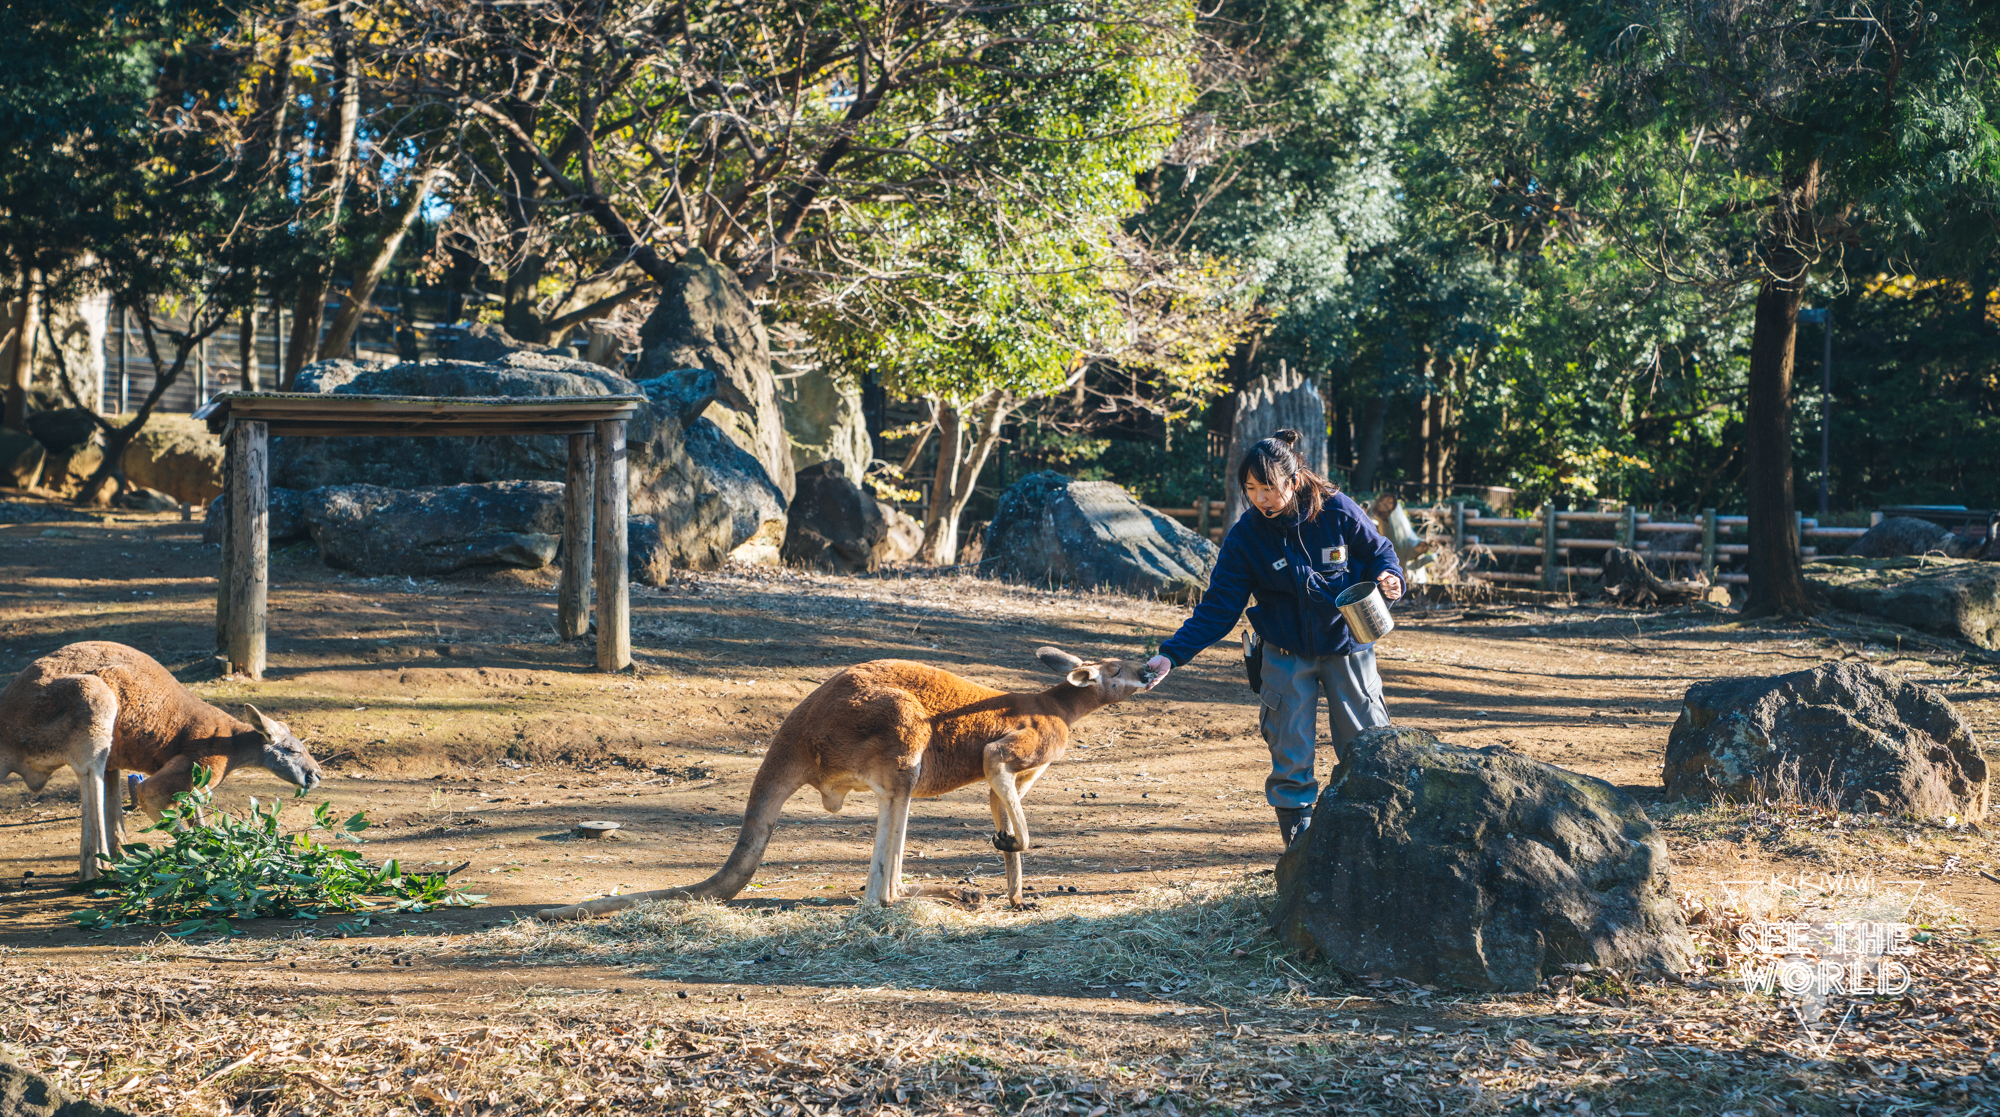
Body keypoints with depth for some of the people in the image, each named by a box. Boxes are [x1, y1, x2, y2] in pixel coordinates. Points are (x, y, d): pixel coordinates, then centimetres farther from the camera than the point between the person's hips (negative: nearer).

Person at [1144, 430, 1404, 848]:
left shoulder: (1338, 511, -14)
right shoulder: (1245, 536, -12)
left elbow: (1379, 552, 3)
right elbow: (1217, 610, -12)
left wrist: (1389, 577, -21)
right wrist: (1171, 654, -23)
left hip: (1347, 645, 0)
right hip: (1287, 655, 0)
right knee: (1291, 751, -2)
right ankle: (1298, 831, 12)